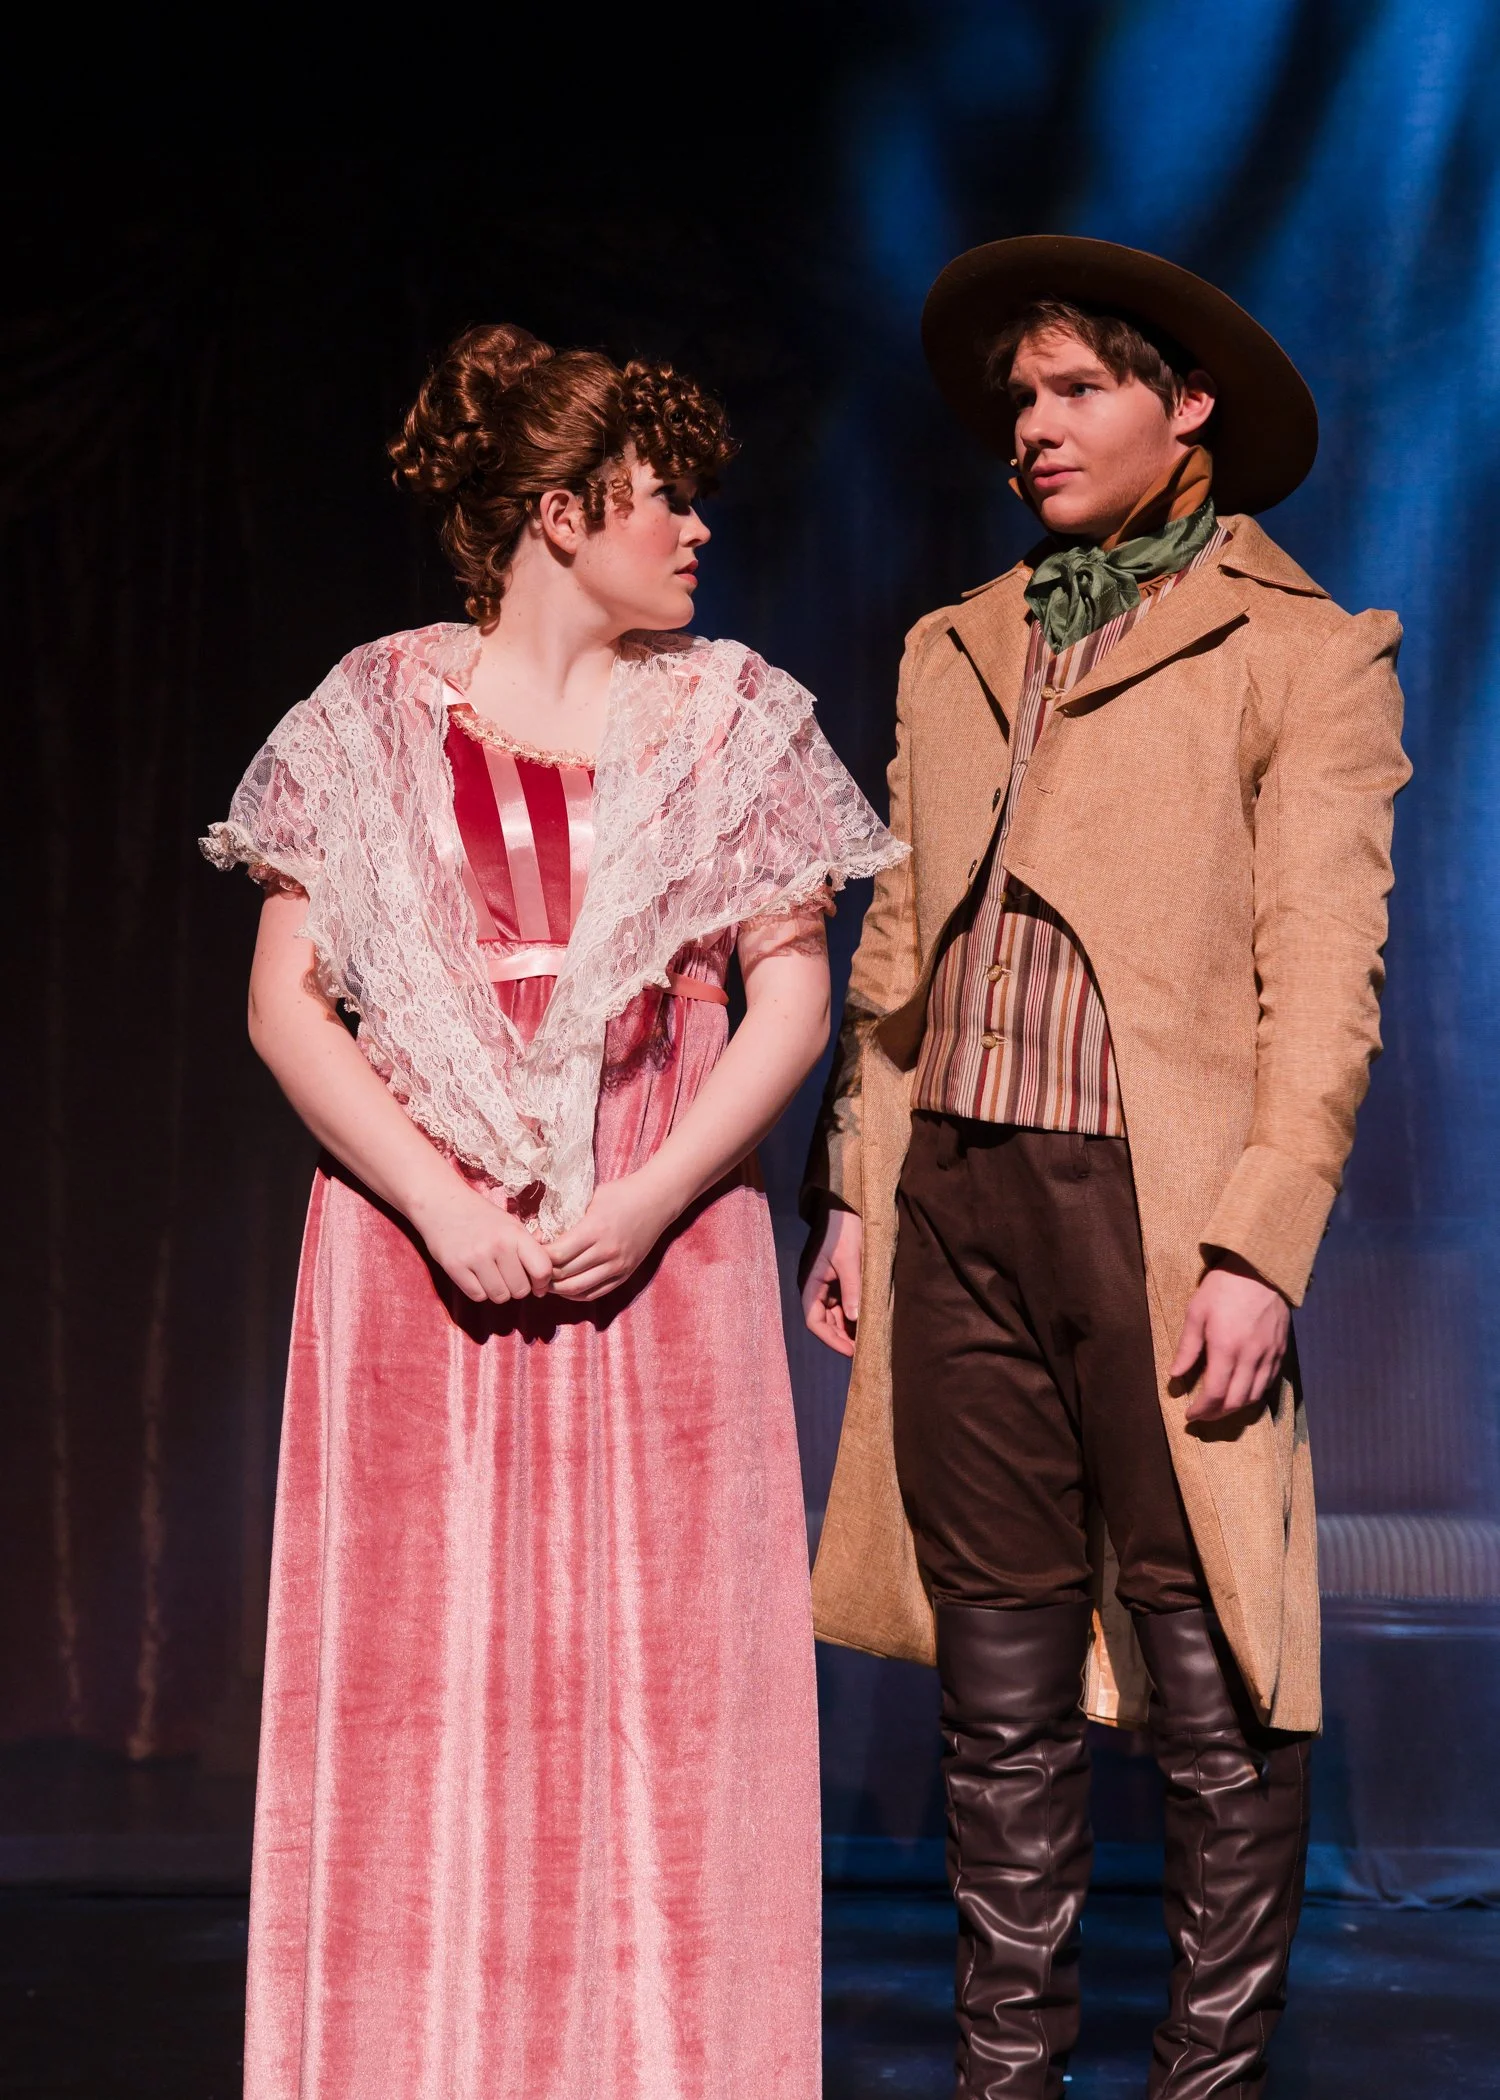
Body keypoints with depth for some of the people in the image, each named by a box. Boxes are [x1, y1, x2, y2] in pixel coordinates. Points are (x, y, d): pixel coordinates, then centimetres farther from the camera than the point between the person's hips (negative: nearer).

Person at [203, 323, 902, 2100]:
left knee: (657, 1676, 0)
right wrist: (439, 1203, -11)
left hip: (661, 1258, 1)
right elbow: (285, 1000, 1)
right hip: (415, 1254, -1)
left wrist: (650, 1200, -9)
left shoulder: (732, 716, 9)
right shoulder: (375, 715, 5)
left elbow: (792, 991, 4)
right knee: (420, 1688, 0)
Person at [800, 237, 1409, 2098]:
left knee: (1209, 1689, -1)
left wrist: (1257, 1251, -13)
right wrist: (849, 1193, 10)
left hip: (1155, 1201, -4)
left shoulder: (1305, 654, 3)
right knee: (998, 1681, 9)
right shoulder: (956, 650, 19)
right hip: (955, 1202, 5)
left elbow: (1322, 979, -4)